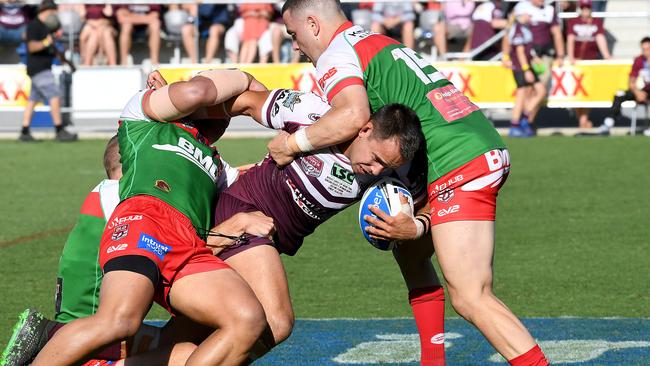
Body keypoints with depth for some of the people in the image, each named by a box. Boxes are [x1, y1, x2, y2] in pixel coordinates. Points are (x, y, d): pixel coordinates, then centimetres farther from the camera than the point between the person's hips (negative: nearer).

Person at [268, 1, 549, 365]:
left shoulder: (335, 55, -2)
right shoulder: (379, 42, 26)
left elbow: (353, 116, -22)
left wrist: (293, 143, -8)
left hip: (459, 165, -10)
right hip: (486, 148, 10)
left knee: (470, 298, -13)